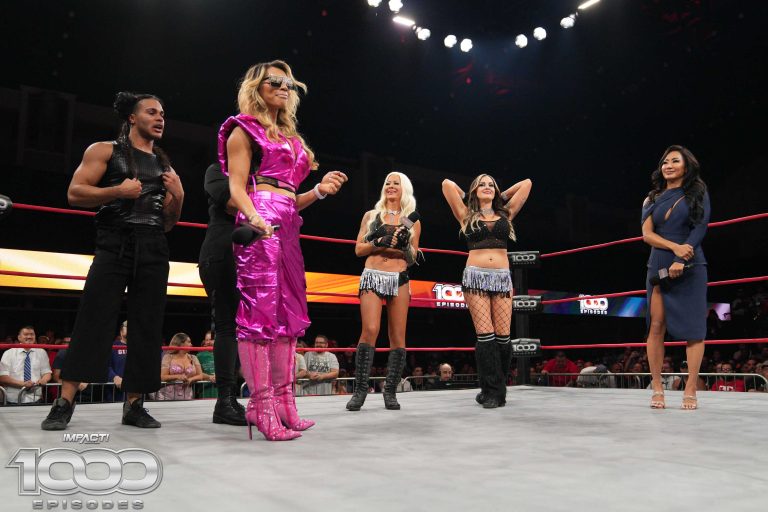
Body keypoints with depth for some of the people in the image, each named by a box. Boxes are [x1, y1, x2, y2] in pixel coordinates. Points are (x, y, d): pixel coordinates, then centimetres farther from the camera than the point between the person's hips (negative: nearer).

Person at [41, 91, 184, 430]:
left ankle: (134, 405, 6)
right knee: (92, 321, -10)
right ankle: (64, 403, -4)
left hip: (154, 250, 4)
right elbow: (74, 193, -1)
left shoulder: (165, 166, 21)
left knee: (148, 327, 0)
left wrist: (178, 197, 2)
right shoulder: (105, 151, 9)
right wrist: (117, 191, -14)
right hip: (115, 243, -4)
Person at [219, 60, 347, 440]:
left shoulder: (290, 138, 26)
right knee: (260, 309, -11)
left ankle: (283, 403, 7)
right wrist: (254, 218, -24)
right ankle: (263, 406, -9)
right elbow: (236, 188, -6)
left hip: (287, 227, 8)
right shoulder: (245, 130, 7)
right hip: (262, 223, -8)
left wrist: (319, 191, 6)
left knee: (288, 312, 3)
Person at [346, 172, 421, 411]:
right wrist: (379, 242, -8)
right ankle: (360, 390, -11)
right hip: (373, 276, -1)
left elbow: (412, 258, 12)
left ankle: (390, 391, 4)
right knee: (370, 330, -17)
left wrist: (404, 246, -9)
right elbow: (359, 249, 9)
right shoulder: (371, 215, 15)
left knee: (398, 336, -4)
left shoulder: (412, 221, 15)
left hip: (399, 279, 1)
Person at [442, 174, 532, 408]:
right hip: (475, 276, -2)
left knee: (503, 336, -3)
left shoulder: (505, 215, 18)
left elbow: (526, 183, 24)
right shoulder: (467, 215, 12)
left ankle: (495, 389, 9)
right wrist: (468, 198, 23)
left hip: (502, 277, 2)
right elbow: (447, 183, 10)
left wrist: (501, 197, 28)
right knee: (485, 334, -9)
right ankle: (492, 391, -3)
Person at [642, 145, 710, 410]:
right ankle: (657, 389, -1)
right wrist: (675, 247, -15)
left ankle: (690, 391, -1)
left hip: (690, 267, -2)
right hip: (659, 266, 2)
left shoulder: (698, 194, 7)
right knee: (656, 325, -5)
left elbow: (699, 230, -3)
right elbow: (647, 234, 2)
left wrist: (681, 262, -14)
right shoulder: (653, 199, 13)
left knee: (693, 327, -4)